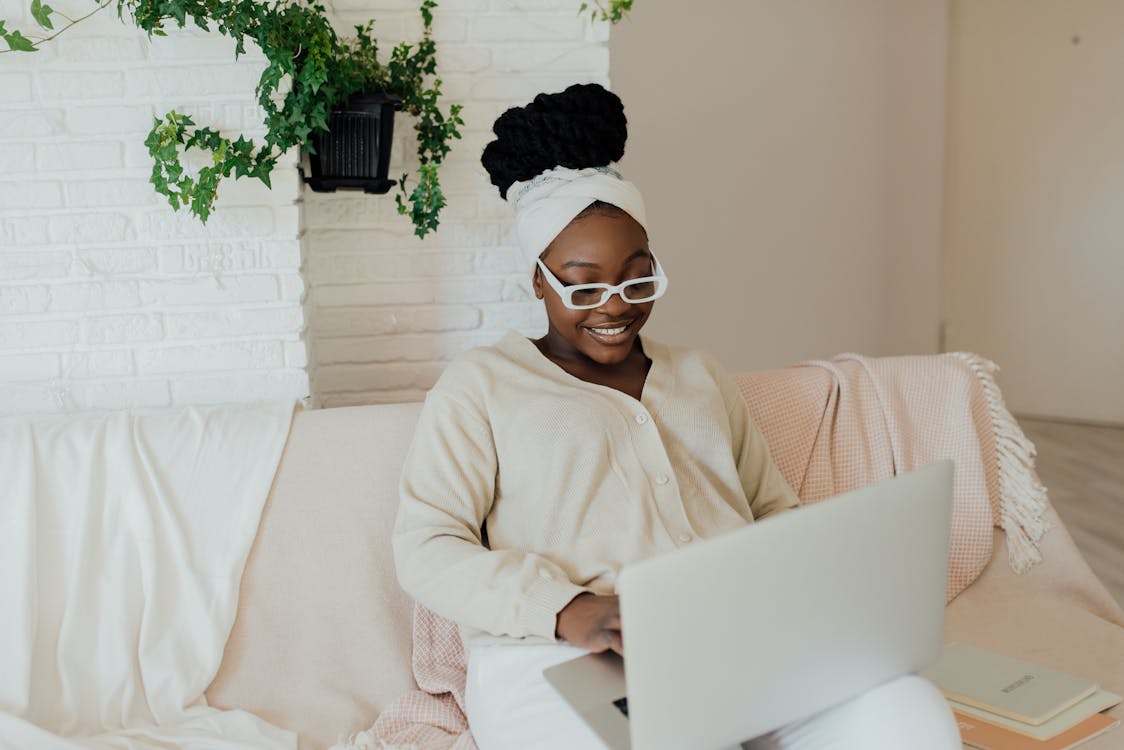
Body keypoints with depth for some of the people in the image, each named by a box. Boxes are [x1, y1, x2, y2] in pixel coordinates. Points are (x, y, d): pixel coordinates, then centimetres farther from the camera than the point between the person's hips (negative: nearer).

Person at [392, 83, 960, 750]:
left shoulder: (701, 375, 24)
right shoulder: (481, 383, 9)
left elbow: (775, 508, 24)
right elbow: (425, 549, -1)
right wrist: (569, 610, -17)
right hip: (556, 659, -4)